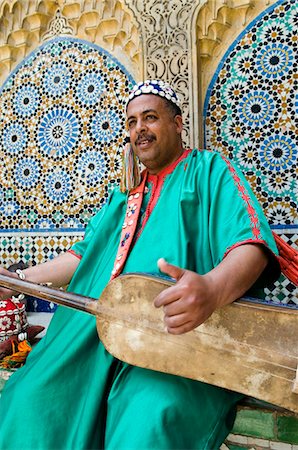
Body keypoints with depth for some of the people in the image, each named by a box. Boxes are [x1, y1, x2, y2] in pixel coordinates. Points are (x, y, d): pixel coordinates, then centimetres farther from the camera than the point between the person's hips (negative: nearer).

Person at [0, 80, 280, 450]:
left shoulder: (208, 169, 6)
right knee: (30, 398, -11)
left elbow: (252, 242, -10)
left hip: (180, 330, -5)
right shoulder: (126, 194, 24)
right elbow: (85, 254, 20)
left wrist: (214, 287, -32)